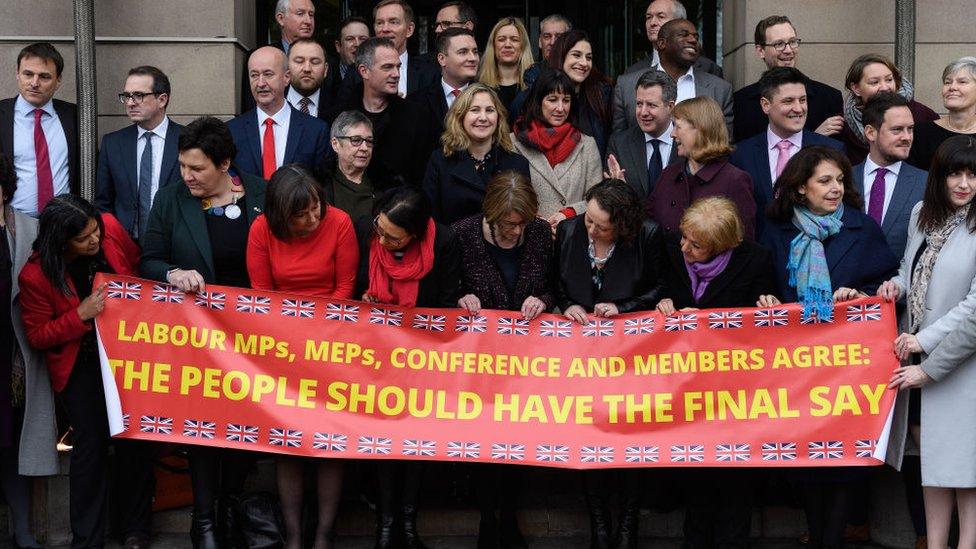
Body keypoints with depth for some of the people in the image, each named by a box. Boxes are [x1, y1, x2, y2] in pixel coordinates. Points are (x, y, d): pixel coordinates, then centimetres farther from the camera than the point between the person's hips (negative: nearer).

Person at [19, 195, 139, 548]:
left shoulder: (110, 227, -14)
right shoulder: (36, 276, -22)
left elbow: (136, 264, 7)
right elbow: (37, 336, -12)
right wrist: (80, 315, -25)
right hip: (81, 367, -3)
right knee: (91, 445, 0)